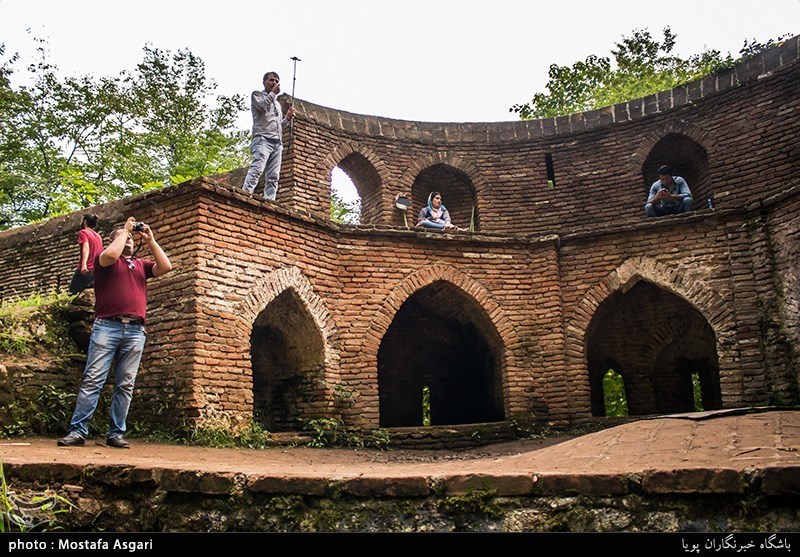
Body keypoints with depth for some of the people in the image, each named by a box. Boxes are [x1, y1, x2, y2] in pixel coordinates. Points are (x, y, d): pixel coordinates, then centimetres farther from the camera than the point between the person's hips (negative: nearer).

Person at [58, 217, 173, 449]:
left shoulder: (141, 265, 24)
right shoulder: (104, 259, 14)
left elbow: (165, 267, 9)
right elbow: (111, 254, -10)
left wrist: (150, 240, 13)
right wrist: (125, 229, 4)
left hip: (135, 330, 3)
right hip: (107, 326, -3)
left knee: (125, 385, -1)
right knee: (92, 379, -8)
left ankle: (116, 433, 2)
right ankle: (77, 431, -6)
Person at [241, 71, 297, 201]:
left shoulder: (277, 103, 34)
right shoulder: (257, 94, 17)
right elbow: (262, 105, -7)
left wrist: (288, 118, 16)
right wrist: (273, 93, 4)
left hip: (277, 142, 6)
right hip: (263, 139, -6)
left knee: (273, 176, -8)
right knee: (257, 169, -26)